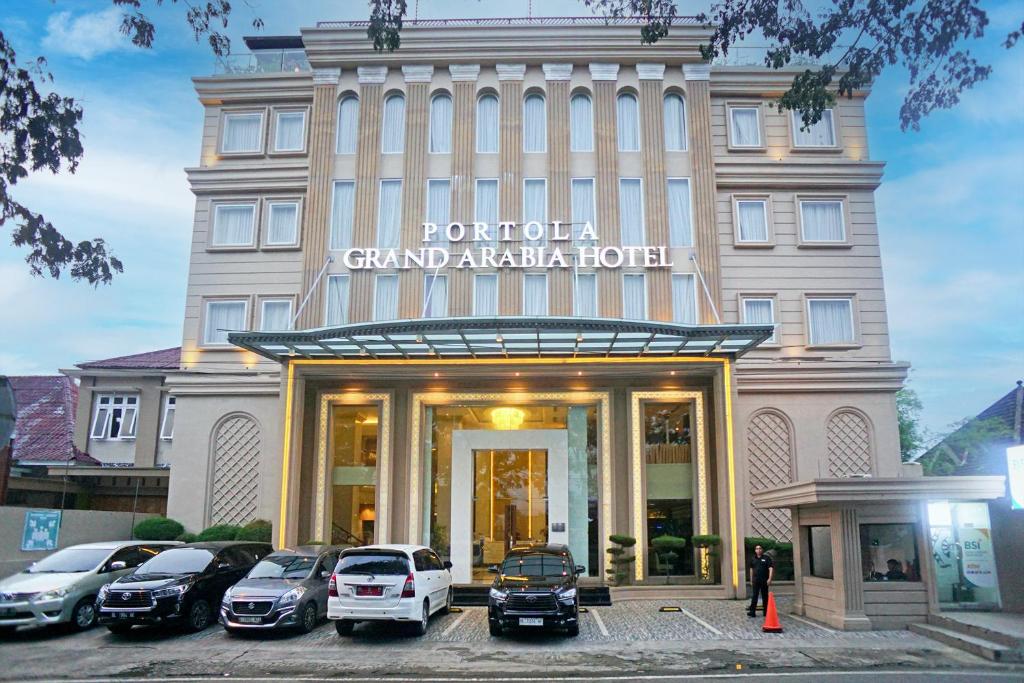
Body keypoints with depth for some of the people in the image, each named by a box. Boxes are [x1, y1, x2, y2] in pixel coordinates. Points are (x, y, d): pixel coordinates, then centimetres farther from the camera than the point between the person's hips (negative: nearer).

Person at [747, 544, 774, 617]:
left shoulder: (766, 558, -1)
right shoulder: (753, 559, 11)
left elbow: (771, 568, -7)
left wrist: (770, 579, -16)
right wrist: (751, 580, 15)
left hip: (764, 581, -2)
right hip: (756, 581, 2)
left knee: (765, 596, 6)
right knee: (754, 596, -4)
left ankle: (766, 612, 14)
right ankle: (752, 611, -10)